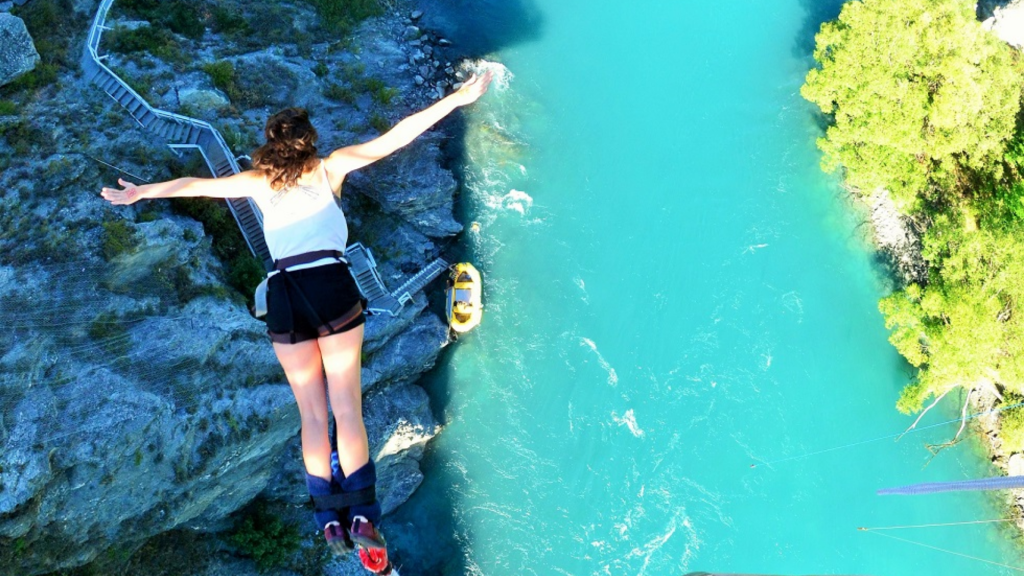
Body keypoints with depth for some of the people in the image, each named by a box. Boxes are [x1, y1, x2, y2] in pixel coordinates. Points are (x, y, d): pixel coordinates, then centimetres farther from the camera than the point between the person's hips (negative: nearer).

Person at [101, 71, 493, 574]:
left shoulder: (258, 182, 15)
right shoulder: (331, 168, 12)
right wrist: (457, 98, 11)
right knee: (347, 409, 2)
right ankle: (363, 517, -1)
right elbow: (394, 137, 9)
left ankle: (331, 518, 12)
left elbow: (196, 184, 22)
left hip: (284, 297, 2)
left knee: (312, 415, 10)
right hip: (333, 287, -2)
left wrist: (141, 192, 37)